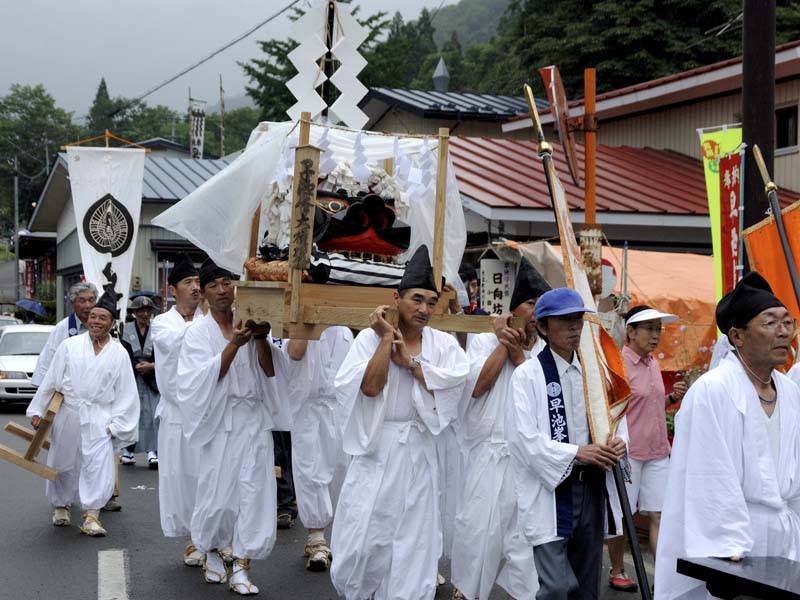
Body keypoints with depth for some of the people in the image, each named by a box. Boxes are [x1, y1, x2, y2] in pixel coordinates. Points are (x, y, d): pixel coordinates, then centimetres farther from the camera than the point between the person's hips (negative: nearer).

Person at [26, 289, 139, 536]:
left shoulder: (119, 354, 2)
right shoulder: (69, 345, 1)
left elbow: (125, 393, 2)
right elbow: (50, 381, 4)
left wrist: (115, 424, -3)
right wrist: (38, 411, 3)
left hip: (98, 419, -1)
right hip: (67, 414, 1)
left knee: (98, 465, -12)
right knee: (63, 463, 13)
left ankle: (91, 515, -5)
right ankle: (61, 505, 35)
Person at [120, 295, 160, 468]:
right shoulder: (127, 331, 4)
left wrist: (152, 366, -14)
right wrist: (137, 366, -15)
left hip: (152, 380, 0)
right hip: (132, 379, 0)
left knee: (152, 415, -8)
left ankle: (152, 451, -10)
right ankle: (128, 450, 15)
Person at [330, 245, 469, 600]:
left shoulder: (443, 343, 3)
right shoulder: (371, 337, -3)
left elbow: (456, 378, -15)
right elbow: (370, 386, -16)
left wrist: (409, 361, -15)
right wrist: (386, 337, -12)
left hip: (417, 452, 2)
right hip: (375, 450, -2)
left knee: (414, 541, 6)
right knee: (362, 539, 0)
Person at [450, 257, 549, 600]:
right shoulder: (484, 342, 6)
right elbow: (477, 386, -9)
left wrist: (518, 355, -6)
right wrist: (503, 344, -4)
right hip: (489, 454, -1)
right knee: (479, 527, 3)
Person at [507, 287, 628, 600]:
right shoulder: (528, 375, -8)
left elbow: (616, 417, 12)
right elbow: (525, 438, -15)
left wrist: (619, 442, -10)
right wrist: (577, 453, -20)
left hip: (592, 488, 6)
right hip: (550, 490, -6)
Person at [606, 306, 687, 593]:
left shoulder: (653, 364, 10)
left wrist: (673, 397, 3)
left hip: (657, 452, 7)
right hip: (628, 453, -7)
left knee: (659, 514, 3)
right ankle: (617, 572, 24)